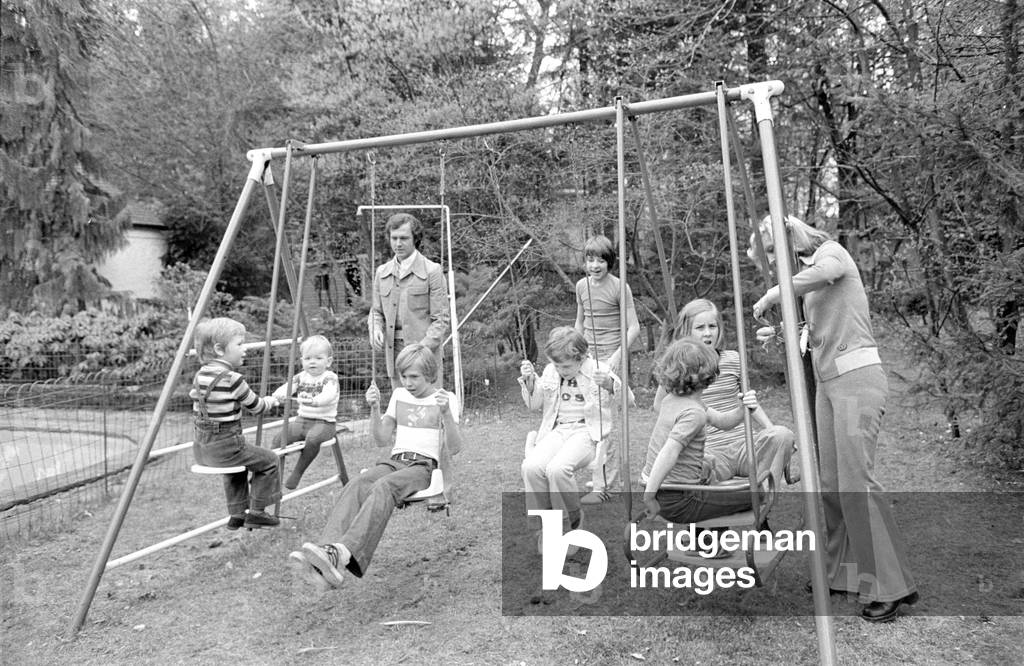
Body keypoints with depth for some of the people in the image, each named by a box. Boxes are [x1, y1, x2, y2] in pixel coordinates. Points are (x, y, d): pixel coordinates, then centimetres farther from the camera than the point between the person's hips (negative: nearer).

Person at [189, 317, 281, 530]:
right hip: (224, 446, -8)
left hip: (201, 448, 8)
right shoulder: (232, 379, -18)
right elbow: (256, 407, -6)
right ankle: (256, 512, 15)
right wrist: (271, 401, 16)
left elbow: (197, 407, 15)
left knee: (238, 462, 33)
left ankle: (237, 514, 34)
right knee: (269, 460, 10)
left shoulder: (200, 375, 5)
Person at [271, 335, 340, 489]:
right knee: (279, 438, -16)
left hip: (324, 422, -5)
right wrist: (279, 395, -29)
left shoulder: (330, 378, -9)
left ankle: (297, 472, -17)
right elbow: (286, 387, -4)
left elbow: (328, 395, -29)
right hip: (302, 420, 5)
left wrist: (314, 401, -49)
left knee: (313, 438, -35)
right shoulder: (301, 377, 9)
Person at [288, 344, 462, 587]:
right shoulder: (399, 395, 20)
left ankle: (343, 552, -56)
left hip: (424, 465, -4)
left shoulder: (445, 399, 5)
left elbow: (454, 449, -5)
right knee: (358, 484, -30)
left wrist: (446, 413, -21)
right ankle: (329, 547, -52)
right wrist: (374, 408, 1)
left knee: (383, 486, -37)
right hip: (395, 460, 4)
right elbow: (381, 440, 17)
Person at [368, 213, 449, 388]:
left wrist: (423, 348, -19)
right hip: (393, 351, 5)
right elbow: (376, 311, 18)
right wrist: (375, 330, -4)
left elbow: (441, 319, -7)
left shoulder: (432, 271, -5)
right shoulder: (382, 272, 11)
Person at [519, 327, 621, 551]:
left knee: (557, 468, -32)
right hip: (556, 430, 4)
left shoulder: (597, 369, 0)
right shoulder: (550, 371, 12)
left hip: (586, 431, -4)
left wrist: (609, 383, -32)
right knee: (531, 466, -25)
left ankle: (572, 518, -5)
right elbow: (534, 404, 15)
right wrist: (530, 381, -4)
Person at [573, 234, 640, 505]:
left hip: (610, 356, -6)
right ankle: (612, 480, 24)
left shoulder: (619, 287, -9)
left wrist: (617, 356, -18)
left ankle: (601, 486, -4)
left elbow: (633, 327, -9)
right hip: (588, 357, 6)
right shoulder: (581, 285, 8)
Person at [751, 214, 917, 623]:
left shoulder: (832, 253, -4)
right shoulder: (807, 273, 20)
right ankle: (842, 573, 15)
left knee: (856, 480, -11)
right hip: (827, 382, 9)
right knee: (830, 482, 7)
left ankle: (892, 585, -3)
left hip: (857, 378, -9)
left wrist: (769, 297, -20)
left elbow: (819, 273, -30)